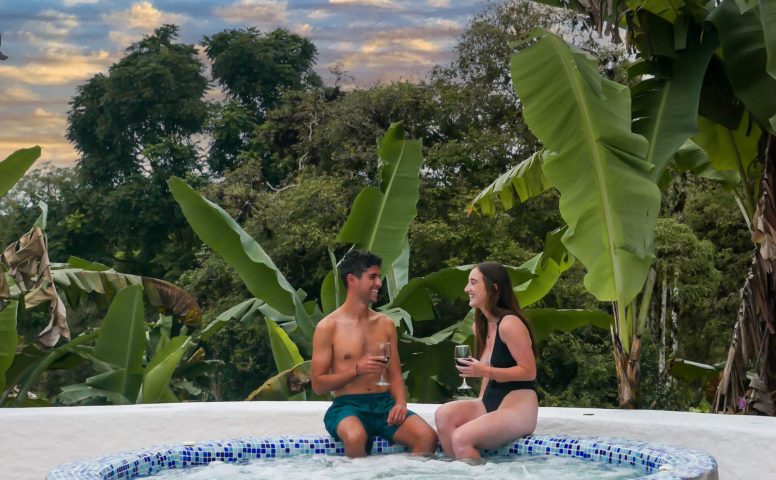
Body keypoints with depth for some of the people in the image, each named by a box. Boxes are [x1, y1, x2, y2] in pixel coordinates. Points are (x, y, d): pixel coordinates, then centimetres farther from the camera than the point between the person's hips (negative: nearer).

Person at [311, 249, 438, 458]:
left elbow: (395, 375, 15)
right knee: (356, 437, -39)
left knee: (427, 436, -24)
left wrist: (401, 403, -5)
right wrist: (357, 370, -13)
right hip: (347, 405, -4)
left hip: (384, 403, 4)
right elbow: (317, 384, -1)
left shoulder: (386, 324, 16)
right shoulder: (328, 327, 1)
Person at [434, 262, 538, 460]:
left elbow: (529, 372, -16)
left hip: (519, 409, -8)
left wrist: (485, 372, -25)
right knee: (444, 415, -16)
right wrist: (479, 405, 8)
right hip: (491, 404, 8)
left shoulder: (509, 324, -15)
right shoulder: (482, 325, 13)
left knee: (461, 438, -26)